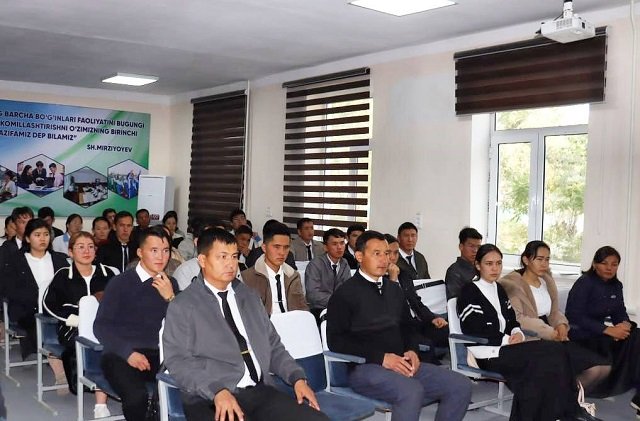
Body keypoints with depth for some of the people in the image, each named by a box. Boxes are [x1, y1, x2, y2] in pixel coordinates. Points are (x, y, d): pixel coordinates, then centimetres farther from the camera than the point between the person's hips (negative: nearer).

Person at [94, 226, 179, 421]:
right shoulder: (120, 282, 1)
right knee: (136, 396, -33)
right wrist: (128, 352, -16)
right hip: (121, 355, -3)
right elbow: (101, 326, -4)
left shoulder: (170, 284, 11)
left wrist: (170, 297, -9)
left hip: (159, 355, 3)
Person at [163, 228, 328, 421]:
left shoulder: (249, 297, 18)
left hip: (261, 391, 4)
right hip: (210, 399, -4)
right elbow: (178, 361, -7)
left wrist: (297, 377, 4)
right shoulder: (183, 306, 2)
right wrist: (217, 390, -22)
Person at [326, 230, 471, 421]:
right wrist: (381, 357, -18)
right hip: (365, 367, -7)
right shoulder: (345, 294, -2)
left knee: (461, 386, -8)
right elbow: (336, 341, -10)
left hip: (401, 363, 7)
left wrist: (412, 351, 1)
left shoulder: (394, 289, 18)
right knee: (412, 391, -35)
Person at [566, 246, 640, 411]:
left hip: (602, 332, 7)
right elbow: (574, 316, -21)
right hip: (582, 334, -7)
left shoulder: (616, 286, 9)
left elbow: (620, 312, 8)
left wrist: (625, 324, -18)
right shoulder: (584, 283, -13)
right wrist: (608, 330, -27)